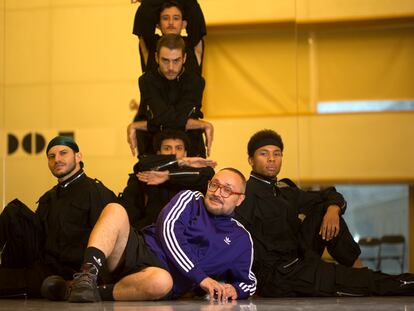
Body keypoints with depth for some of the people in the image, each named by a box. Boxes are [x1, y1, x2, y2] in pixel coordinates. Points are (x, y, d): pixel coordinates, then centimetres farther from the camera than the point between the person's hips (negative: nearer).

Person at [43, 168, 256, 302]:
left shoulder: (240, 239, 18)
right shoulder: (190, 199, 15)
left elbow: (249, 283, 27)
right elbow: (168, 229, -3)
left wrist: (233, 290, -1)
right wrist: (200, 277, -12)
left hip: (164, 274, -1)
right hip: (139, 250, 1)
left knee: (161, 281, -43)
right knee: (115, 210, -29)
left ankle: (99, 295, -29)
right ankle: (87, 276, -42)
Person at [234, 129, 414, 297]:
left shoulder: (285, 193, 16)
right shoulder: (247, 195, -11)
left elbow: (331, 196, 22)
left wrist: (333, 209, 0)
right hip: (278, 276, -9)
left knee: (322, 208, 8)